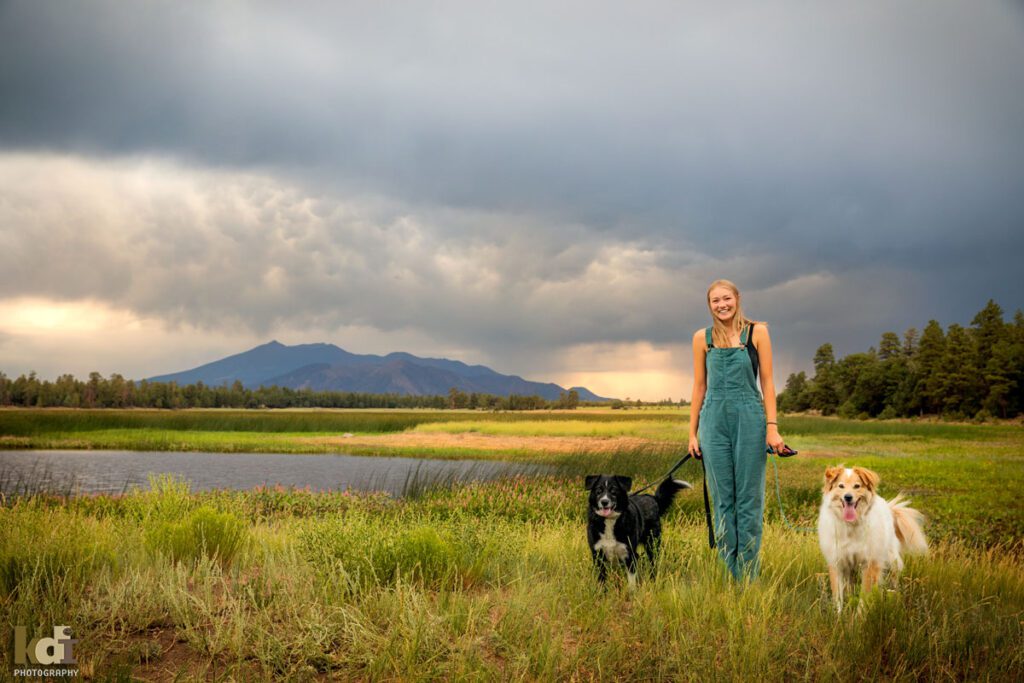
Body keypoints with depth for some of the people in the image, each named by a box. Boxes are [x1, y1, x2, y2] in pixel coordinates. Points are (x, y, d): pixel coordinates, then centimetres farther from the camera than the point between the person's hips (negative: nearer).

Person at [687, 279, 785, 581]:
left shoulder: (757, 332, 2)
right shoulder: (702, 338, 7)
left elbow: (767, 381, 1)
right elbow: (699, 386, 10)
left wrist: (772, 427, -6)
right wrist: (692, 433, 8)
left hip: (749, 419, -2)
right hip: (714, 421, 2)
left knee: (749, 499, 2)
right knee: (722, 499, 6)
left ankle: (748, 578, 11)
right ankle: (728, 575, 14)